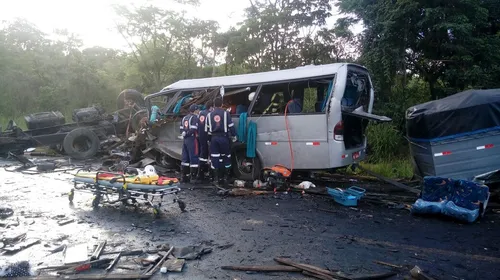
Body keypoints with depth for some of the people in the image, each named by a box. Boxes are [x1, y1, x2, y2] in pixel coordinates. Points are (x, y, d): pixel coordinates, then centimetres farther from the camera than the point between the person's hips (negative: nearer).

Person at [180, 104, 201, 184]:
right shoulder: (195, 118, -10)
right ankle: (193, 178, -3)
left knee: (185, 159, 13)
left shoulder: (184, 118, 17)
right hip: (192, 140, -9)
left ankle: (183, 177, 18)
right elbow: (193, 130, -20)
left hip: (185, 139, 9)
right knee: (194, 159, -4)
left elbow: (181, 129, 15)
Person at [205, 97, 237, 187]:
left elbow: (207, 129, 10)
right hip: (224, 137, -2)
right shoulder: (226, 113, -1)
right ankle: (225, 177, 7)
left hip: (214, 138, 2)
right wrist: (233, 136, 7)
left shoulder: (209, 115, 9)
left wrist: (208, 139, 16)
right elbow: (231, 126, -3)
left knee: (215, 158, 3)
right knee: (226, 157, 8)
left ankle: (219, 179, 4)